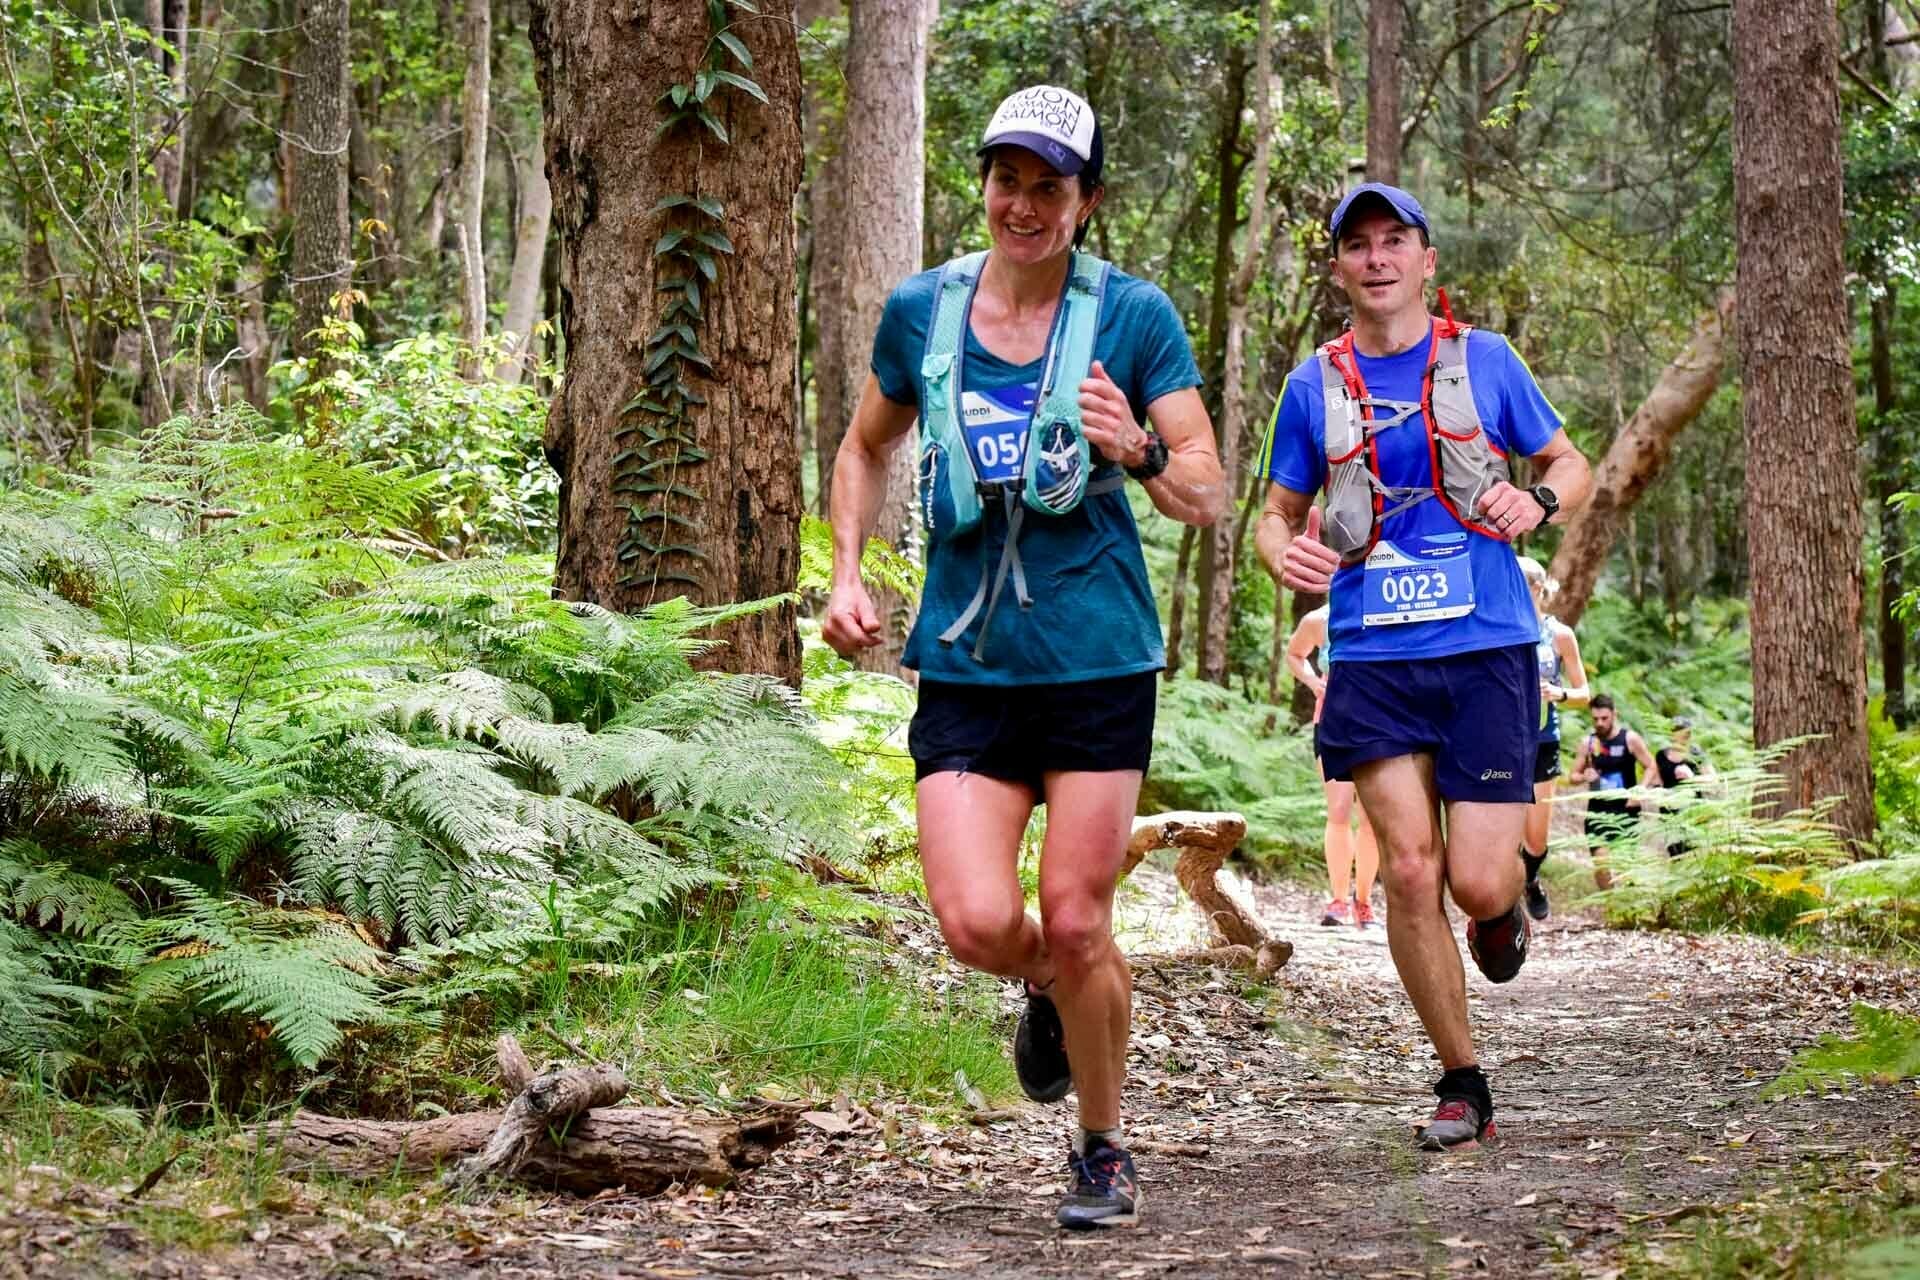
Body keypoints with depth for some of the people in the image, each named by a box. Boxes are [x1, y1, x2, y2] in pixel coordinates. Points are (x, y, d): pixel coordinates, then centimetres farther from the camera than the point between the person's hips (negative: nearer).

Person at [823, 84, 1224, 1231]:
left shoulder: (1135, 316, -3)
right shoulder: (921, 310, 5)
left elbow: (1210, 497, -3)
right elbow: (868, 450, 21)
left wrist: (1139, 451, -24)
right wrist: (847, 574, 7)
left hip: (1099, 660, -2)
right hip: (966, 661, 2)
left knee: (1075, 923, -1)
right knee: (979, 923, -11)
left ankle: (1105, 1149, 22)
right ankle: (1050, 995, 26)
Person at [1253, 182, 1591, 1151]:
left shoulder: (1483, 360, 5)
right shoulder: (1315, 384, 8)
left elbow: (1569, 465, 14)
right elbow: (1280, 514, 17)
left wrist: (1536, 503, -9)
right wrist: (1285, 555, -7)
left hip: (1487, 647, -1)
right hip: (1372, 659, 1)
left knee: (1476, 882, -9)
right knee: (1409, 870, -7)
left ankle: (1507, 902, 31)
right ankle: (1462, 1082, 8)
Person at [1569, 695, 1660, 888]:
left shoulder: (1630, 739, -3)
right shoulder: (1588, 742, 5)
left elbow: (1651, 768, -1)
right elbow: (1573, 775, 12)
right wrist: (1583, 777, -11)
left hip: (1626, 809, -2)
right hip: (1597, 809, 2)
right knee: (1599, 860, -9)